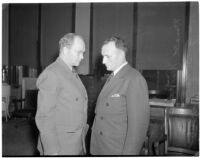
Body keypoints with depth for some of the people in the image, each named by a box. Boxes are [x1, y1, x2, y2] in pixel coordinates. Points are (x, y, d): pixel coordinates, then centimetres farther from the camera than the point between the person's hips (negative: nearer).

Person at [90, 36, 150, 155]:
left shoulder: (134, 79, -16)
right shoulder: (112, 77, 10)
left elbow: (139, 124, -19)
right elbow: (103, 114, 9)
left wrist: (129, 153, -17)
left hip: (117, 150, -7)